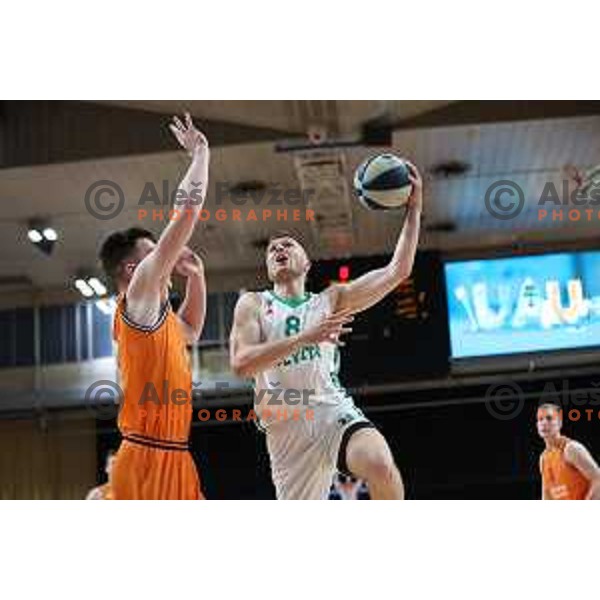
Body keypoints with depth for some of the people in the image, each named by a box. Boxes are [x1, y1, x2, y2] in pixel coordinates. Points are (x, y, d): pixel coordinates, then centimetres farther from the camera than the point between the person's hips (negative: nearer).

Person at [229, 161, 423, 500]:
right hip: (286, 430, 0)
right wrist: (305, 337, -17)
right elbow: (240, 363, -7)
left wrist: (414, 208, 2)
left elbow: (398, 270, 8)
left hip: (333, 412, 0)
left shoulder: (331, 300, 15)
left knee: (381, 466, -32)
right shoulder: (253, 304, 11)